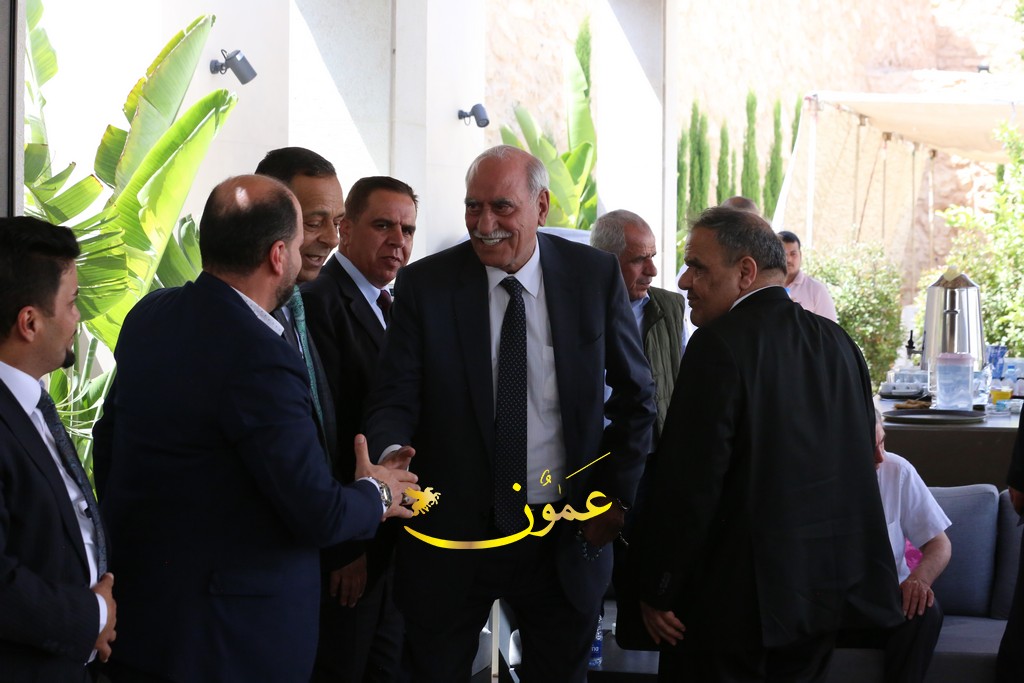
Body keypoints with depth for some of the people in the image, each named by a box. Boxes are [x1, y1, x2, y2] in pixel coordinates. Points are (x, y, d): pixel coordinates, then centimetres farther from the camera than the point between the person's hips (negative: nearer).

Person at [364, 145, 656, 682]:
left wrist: (618, 495, 0)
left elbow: (635, 395, 7)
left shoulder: (596, 276, -3)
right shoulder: (423, 285, -5)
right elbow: (394, 400, -7)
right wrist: (392, 452, -29)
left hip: (566, 536, 1)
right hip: (451, 533, -1)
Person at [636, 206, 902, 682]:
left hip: (737, 596, -7)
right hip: (828, 589, 7)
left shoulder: (720, 345, -15)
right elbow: (859, 459, 13)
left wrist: (657, 591, -10)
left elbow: (689, 482, -18)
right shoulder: (838, 343, 8)